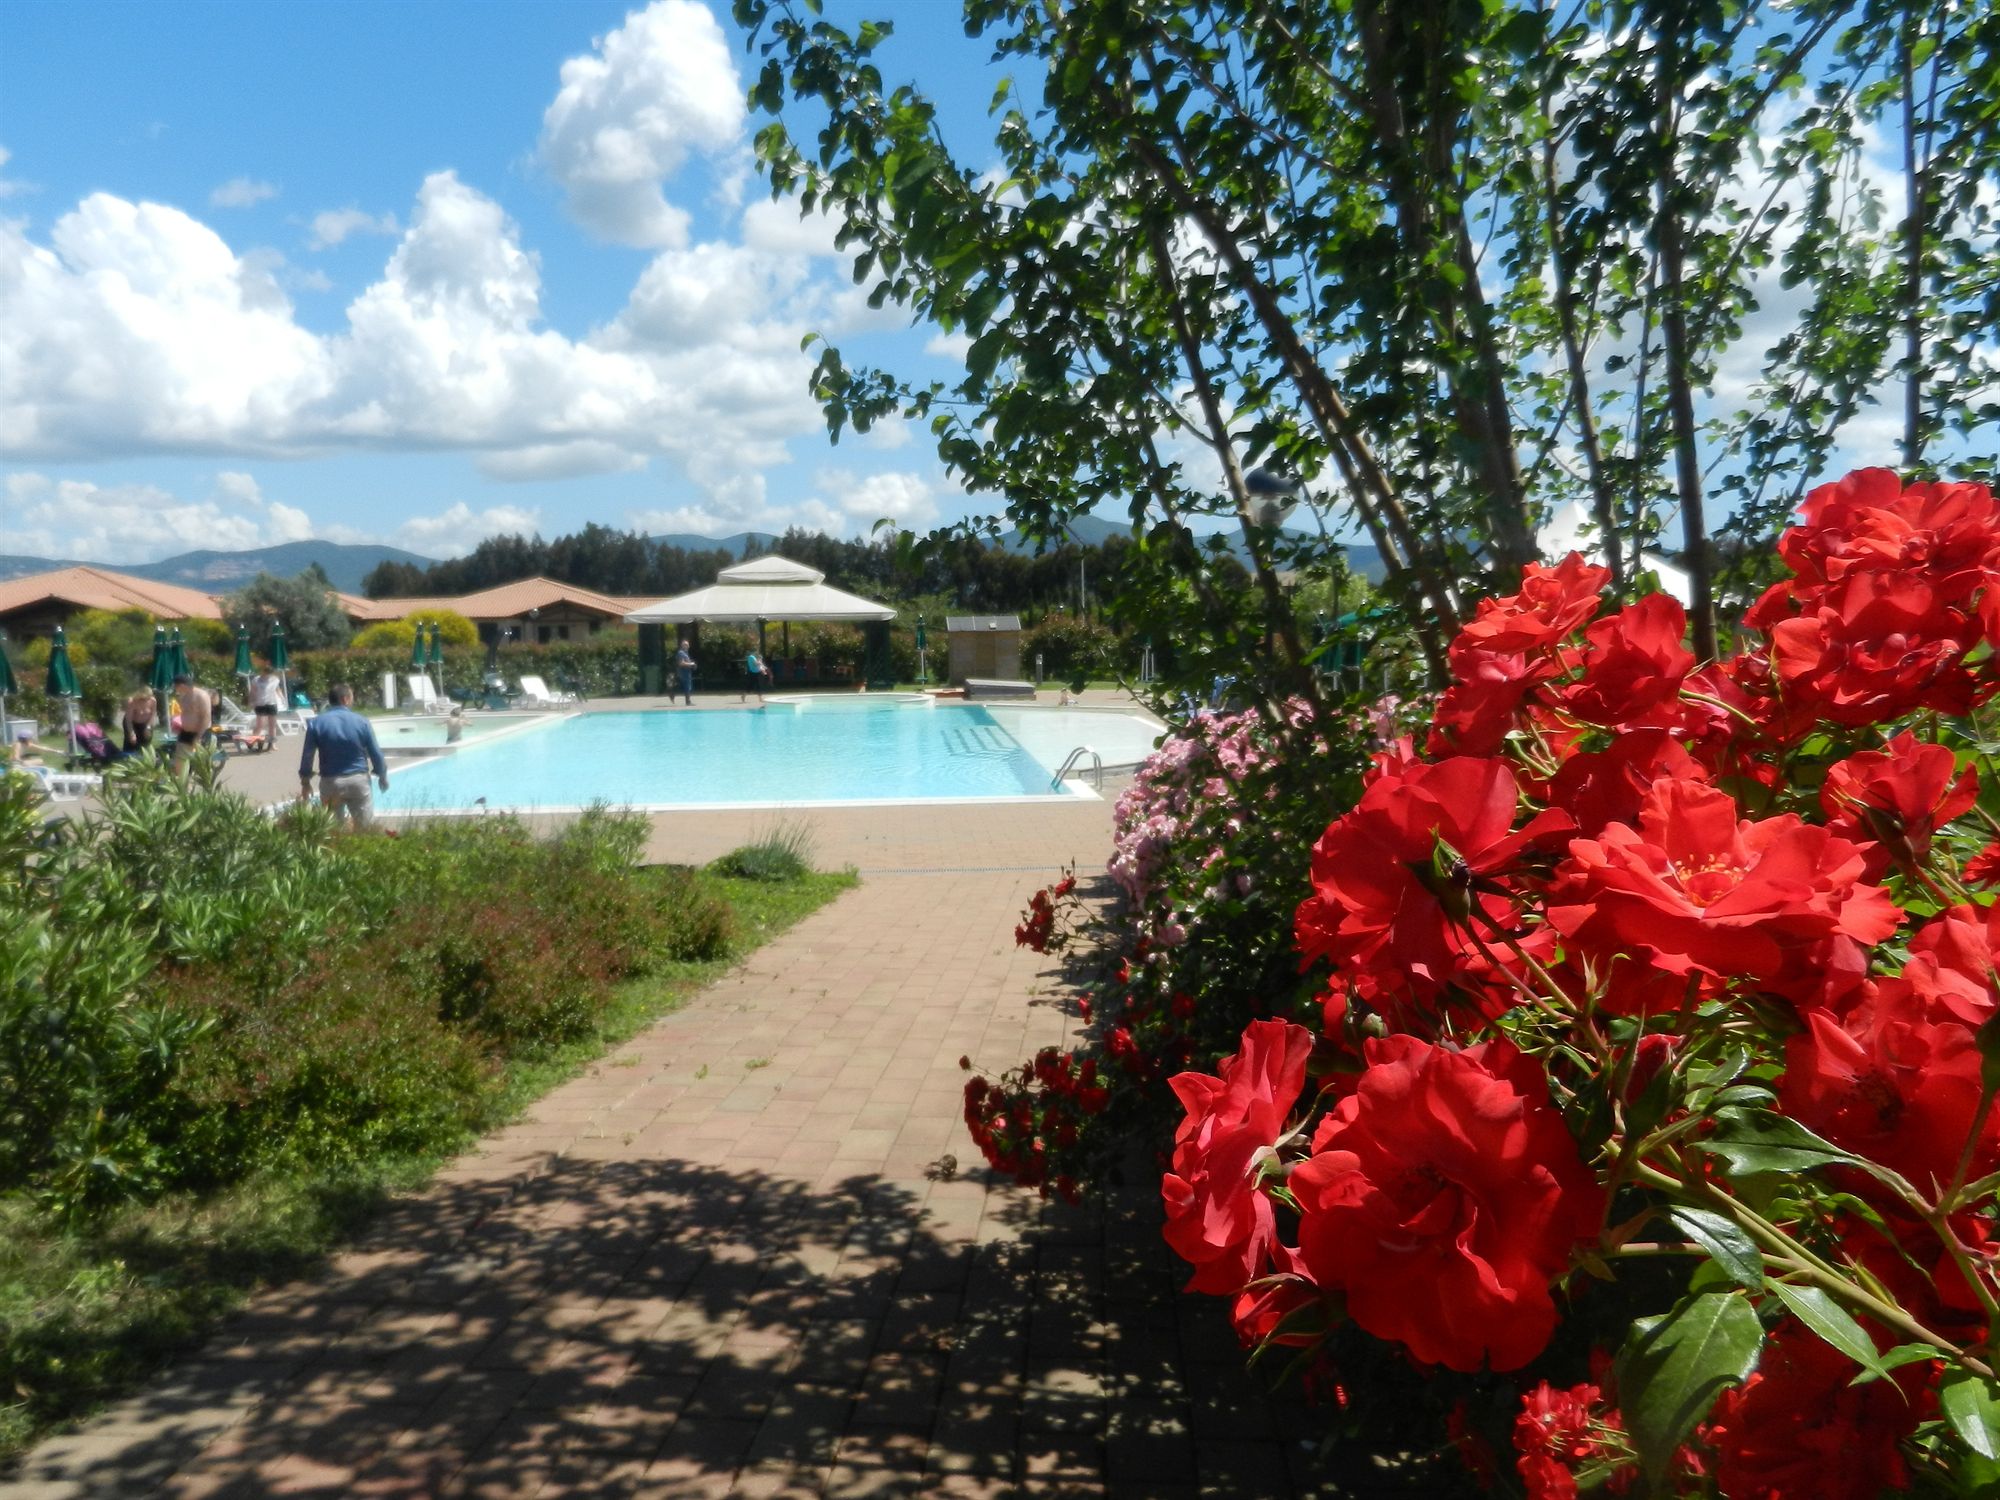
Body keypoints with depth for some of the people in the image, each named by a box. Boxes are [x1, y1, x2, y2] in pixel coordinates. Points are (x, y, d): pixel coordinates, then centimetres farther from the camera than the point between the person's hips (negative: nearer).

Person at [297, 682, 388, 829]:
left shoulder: (316, 722, -3)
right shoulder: (362, 722, -3)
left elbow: (307, 756, -3)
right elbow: (376, 754, 1)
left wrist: (305, 782, 8)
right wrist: (383, 776, 16)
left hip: (331, 782, 1)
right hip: (358, 780, 0)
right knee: (366, 827, 10)